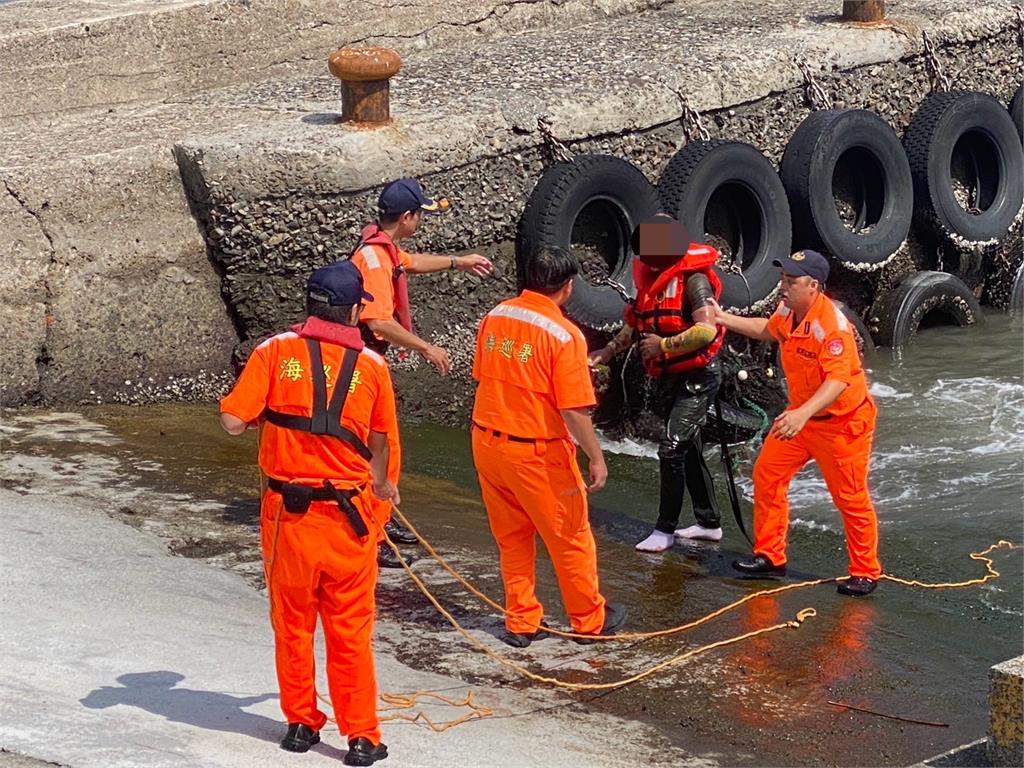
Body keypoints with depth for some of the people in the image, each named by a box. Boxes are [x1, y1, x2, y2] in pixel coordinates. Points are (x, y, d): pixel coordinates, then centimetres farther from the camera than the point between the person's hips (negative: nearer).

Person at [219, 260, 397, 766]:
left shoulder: (275, 352, -7)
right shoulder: (372, 365, -4)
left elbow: (233, 421, -12)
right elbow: (379, 441, 8)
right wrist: (379, 482, 29)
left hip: (288, 511, 0)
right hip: (349, 513, 0)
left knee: (292, 624, 16)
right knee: (350, 630, 9)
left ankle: (301, 723, 26)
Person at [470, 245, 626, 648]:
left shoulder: (494, 317, 0)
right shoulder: (563, 334, -19)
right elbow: (573, 410, -20)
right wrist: (596, 458, -11)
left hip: (487, 442, 6)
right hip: (536, 452, -6)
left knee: (511, 538, 19)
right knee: (570, 538, 12)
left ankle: (521, 621, 26)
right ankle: (590, 620, 25)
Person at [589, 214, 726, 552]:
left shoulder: (693, 279, -19)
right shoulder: (649, 279, 6)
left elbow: (706, 331, -30)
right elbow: (634, 324, 19)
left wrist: (664, 345, -23)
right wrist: (609, 351, 5)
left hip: (697, 377, -9)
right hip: (667, 378, 9)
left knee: (671, 448, -13)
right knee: (689, 450, 16)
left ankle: (666, 529, -4)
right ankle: (709, 523, 27)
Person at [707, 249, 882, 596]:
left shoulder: (832, 323, -30)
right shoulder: (788, 312, -3)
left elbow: (838, 380, -38)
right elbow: (767, 330, 22)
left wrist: (803, 414, -51)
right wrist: (725, 319, 17)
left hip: (841, 421, -8)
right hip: (801, 416, 8)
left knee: (851, 499, 0)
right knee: (767, 475, 7)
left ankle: (865, 573, 15)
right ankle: (770, 556, 19)